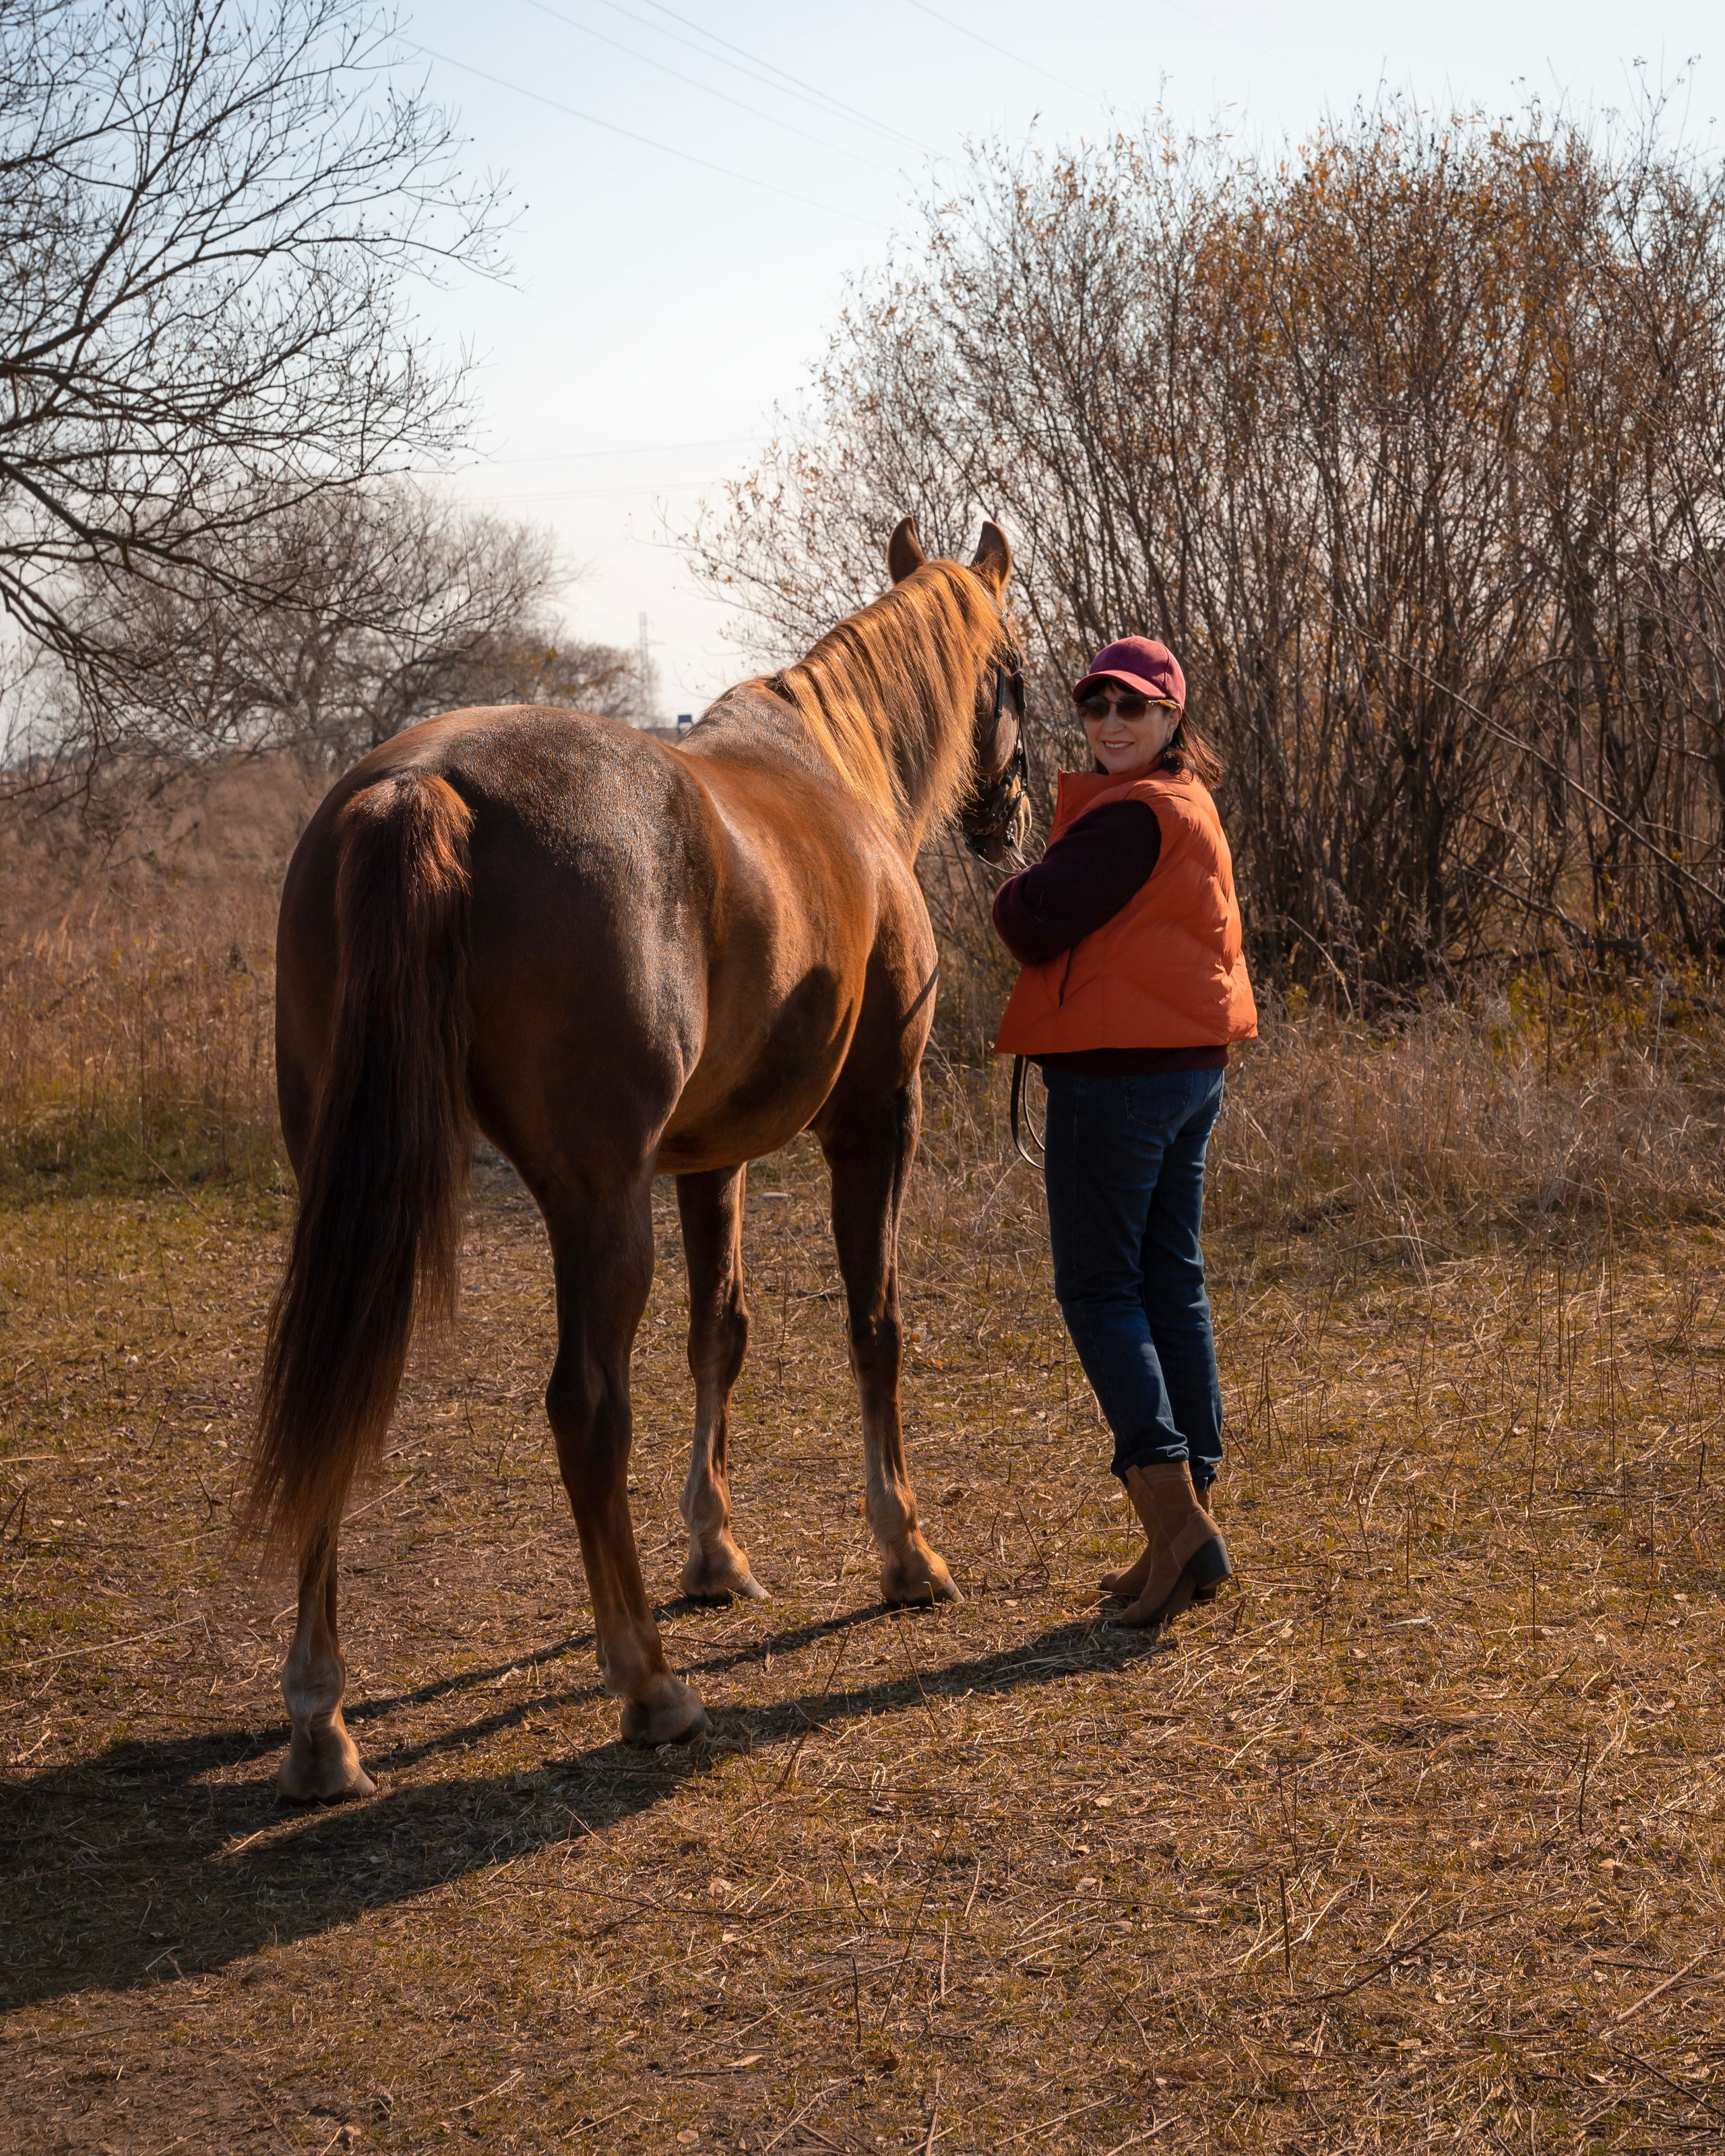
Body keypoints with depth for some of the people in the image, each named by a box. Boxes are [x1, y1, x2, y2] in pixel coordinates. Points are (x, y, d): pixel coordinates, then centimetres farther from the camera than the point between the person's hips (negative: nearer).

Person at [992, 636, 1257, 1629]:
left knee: (1099, 1286, -5)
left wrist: (1012, 897, 5)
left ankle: (1175, 1519, -12)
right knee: (1173, 1284, 11)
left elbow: (1029, 922, -17)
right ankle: (1195, 1513, 15)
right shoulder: (1192, 807, 18)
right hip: (1194, 1063, 10)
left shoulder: (1131, 815, -15)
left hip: (1118, 1070, -10)